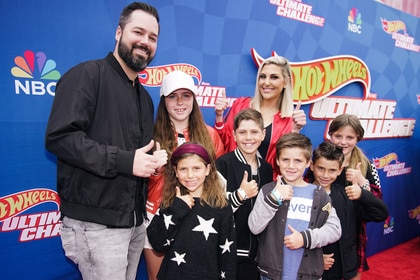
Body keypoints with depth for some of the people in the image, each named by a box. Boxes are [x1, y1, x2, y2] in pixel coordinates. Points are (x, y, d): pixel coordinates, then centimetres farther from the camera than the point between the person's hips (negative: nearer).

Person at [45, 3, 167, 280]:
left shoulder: (144, 96, 16)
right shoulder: (88, 74, -9)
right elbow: (59, 137, -20)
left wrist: (155, 158, -1)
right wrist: (125, 161, -22)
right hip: (96, 222, -7)